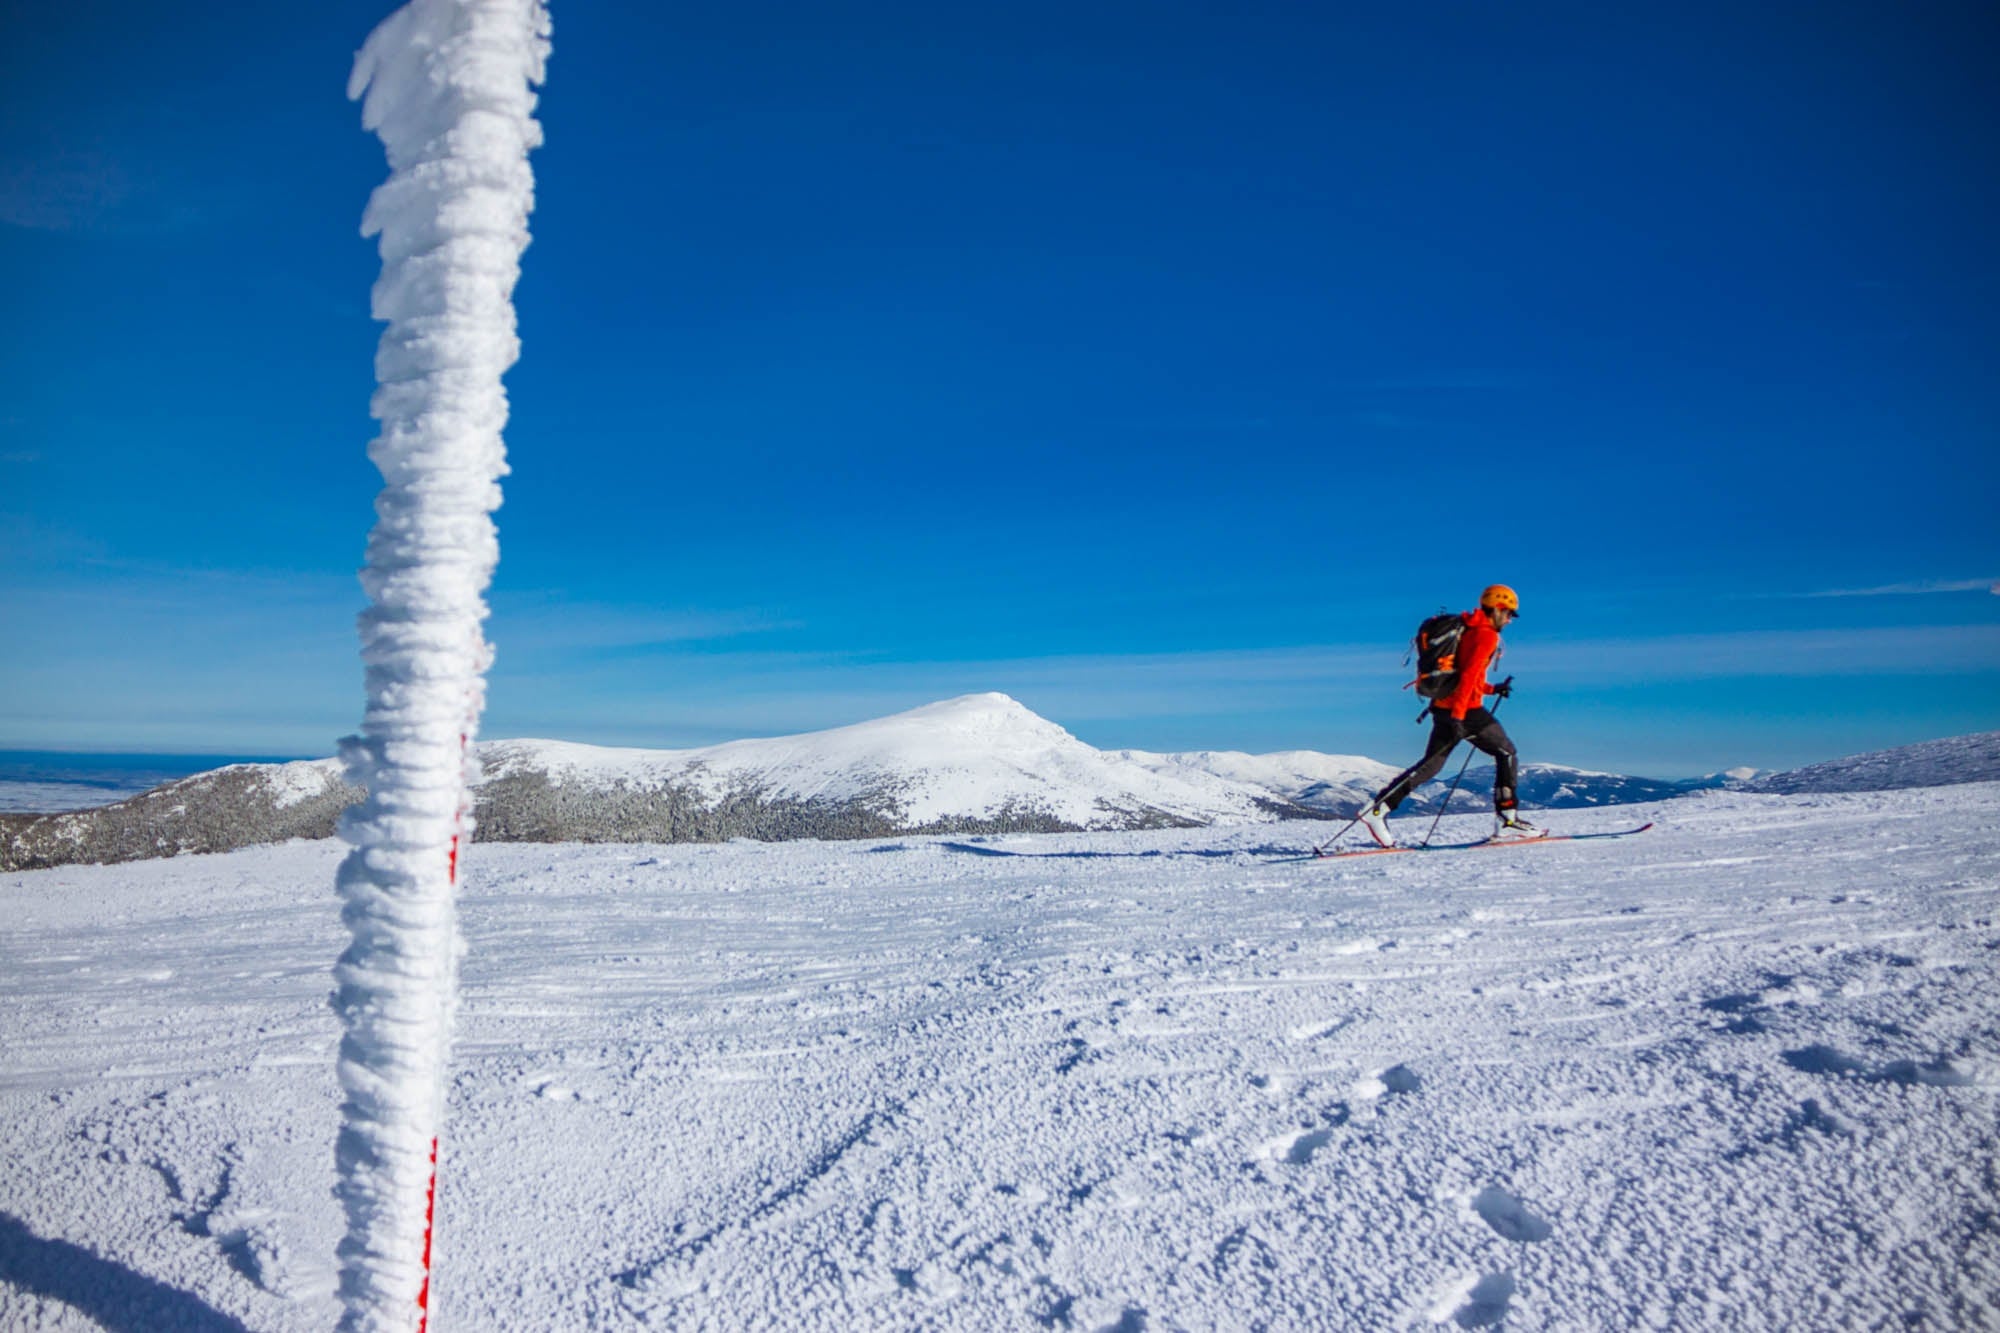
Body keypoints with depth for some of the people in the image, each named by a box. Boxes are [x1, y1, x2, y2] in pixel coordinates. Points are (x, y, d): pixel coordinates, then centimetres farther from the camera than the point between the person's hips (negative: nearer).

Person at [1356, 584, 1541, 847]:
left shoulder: (1466, 630, 19)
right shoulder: (1487, 635, -9)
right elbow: (1469, 675, -20)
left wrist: (1492, 689, 22)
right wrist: (1457, 716, -26)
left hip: (1443, 706, 8)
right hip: (1465, 709, -8)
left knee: (1431, 764, 8)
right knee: (1506, 754, 3)